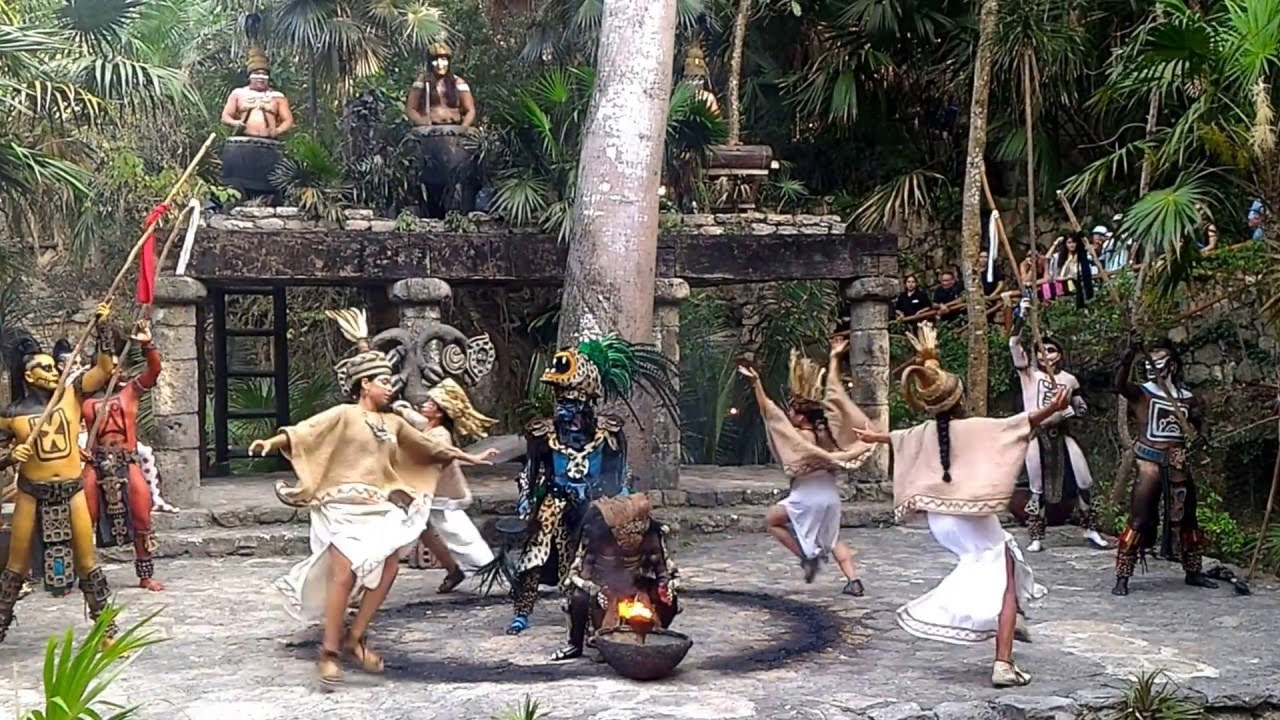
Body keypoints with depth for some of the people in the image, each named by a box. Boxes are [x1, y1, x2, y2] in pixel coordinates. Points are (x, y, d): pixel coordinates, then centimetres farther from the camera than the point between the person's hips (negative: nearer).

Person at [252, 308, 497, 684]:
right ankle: (329, 651, -2)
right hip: (346, 506, -7)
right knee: (345, 574, -13)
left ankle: (355, 638, 12)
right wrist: (271, 442, -32)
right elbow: (305, 431, -15)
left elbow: (429, 447, 24)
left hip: (381, 507, 7)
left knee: (388, 569, -1)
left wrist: (470, 458, 30)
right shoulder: (344, 415, -3)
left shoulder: (393, 422, 15)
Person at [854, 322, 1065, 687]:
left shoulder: (924, 432, 7)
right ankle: (1004, 664, -11)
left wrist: (874, 436, 48)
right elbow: (1019, 423, -23)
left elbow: (896, 436, 28)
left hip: (940, 521, 7)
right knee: (1005, 586, -2)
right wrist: (1050, 409, -30)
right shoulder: (974, 428, -11)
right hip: (974, 520, -7)